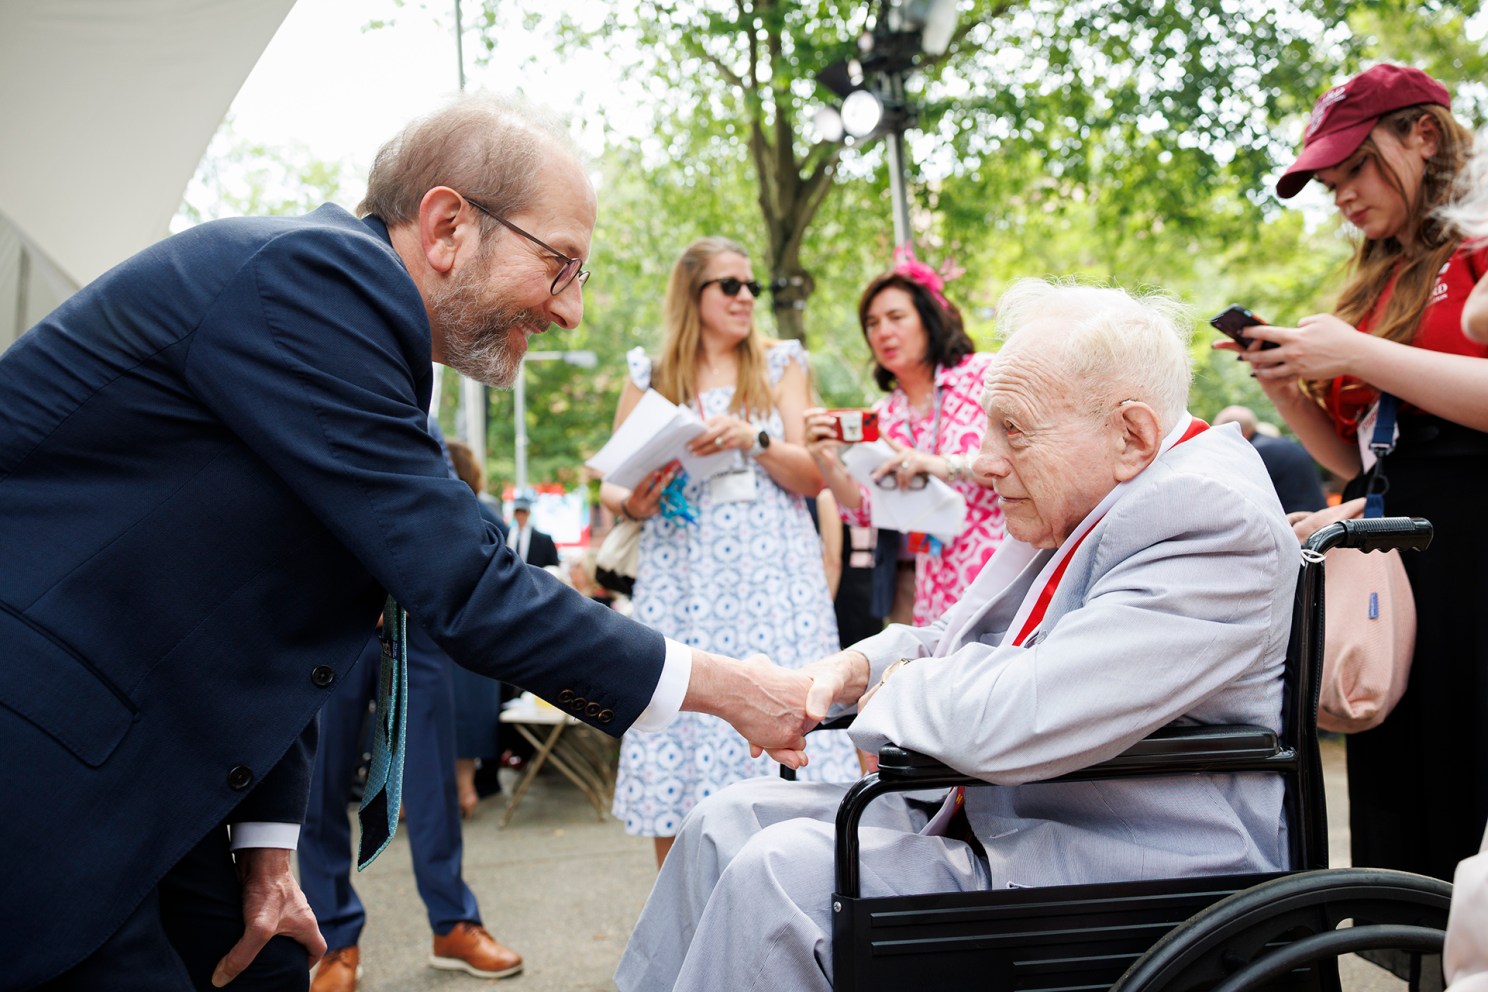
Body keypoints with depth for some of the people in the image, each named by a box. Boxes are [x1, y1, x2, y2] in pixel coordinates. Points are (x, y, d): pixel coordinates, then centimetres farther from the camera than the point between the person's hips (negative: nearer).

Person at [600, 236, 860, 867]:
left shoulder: (779, 366, 11)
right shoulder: (650, 377, 12)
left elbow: (814, 477, 5)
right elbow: (610, 483, 14)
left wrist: (753, 438, -12)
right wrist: (632, 504, -9)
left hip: (772, 576, 0)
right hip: (680, 582, 1)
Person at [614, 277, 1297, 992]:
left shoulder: (1211, 520, -23)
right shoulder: (1075, 500, 7)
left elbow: (1010, 723, -32)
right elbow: (965, 644, 21)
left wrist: (901, 689, -11)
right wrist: (859, 665, 0)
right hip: (994, 819, 10)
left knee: (781, 869, -20)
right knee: (730, 822, 7)